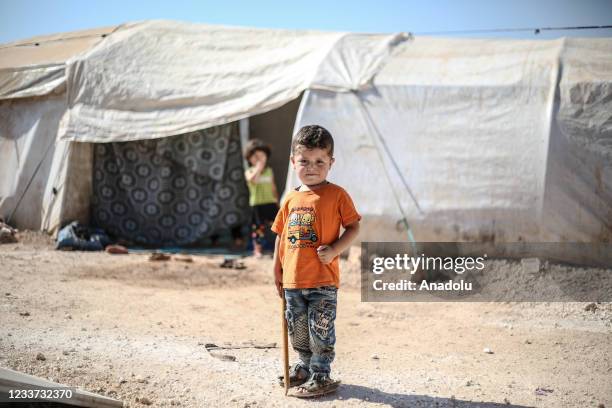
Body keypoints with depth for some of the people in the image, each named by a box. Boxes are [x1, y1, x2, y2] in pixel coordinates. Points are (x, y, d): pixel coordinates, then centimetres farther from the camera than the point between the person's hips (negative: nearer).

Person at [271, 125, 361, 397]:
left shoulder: (336, 195, -6)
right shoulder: (291, 199, 8)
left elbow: (353, 227, -4)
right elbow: (281, 235, 15)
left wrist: (334, 250, -18)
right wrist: (277, 270, 14)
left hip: (323, 281, -5)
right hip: (292, 280, 5)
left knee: (320, 331, -1)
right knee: (297, 331, 18)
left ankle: (320, 377, 12)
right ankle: (306, 366, 36)